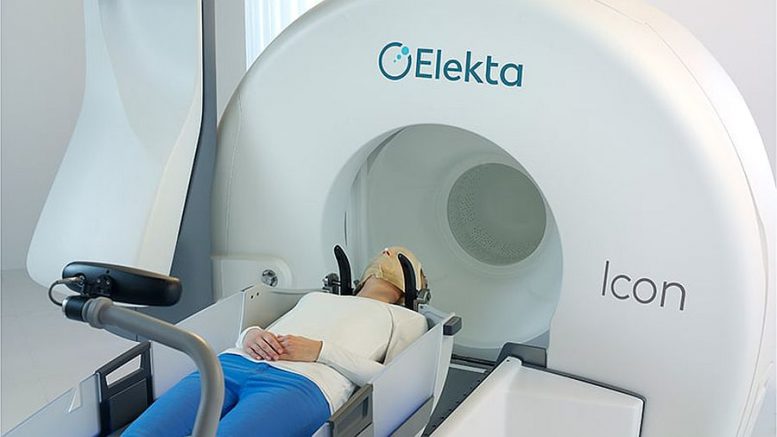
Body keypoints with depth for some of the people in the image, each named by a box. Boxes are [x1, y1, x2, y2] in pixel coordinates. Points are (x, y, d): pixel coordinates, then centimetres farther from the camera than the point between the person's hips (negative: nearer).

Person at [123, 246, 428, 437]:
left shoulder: (408, 319, 28)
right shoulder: (314, 297, 41)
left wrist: (321, 351, -3)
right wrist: (251, 335, 4)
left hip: (301, 384, -5)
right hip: (231, 365, 5)